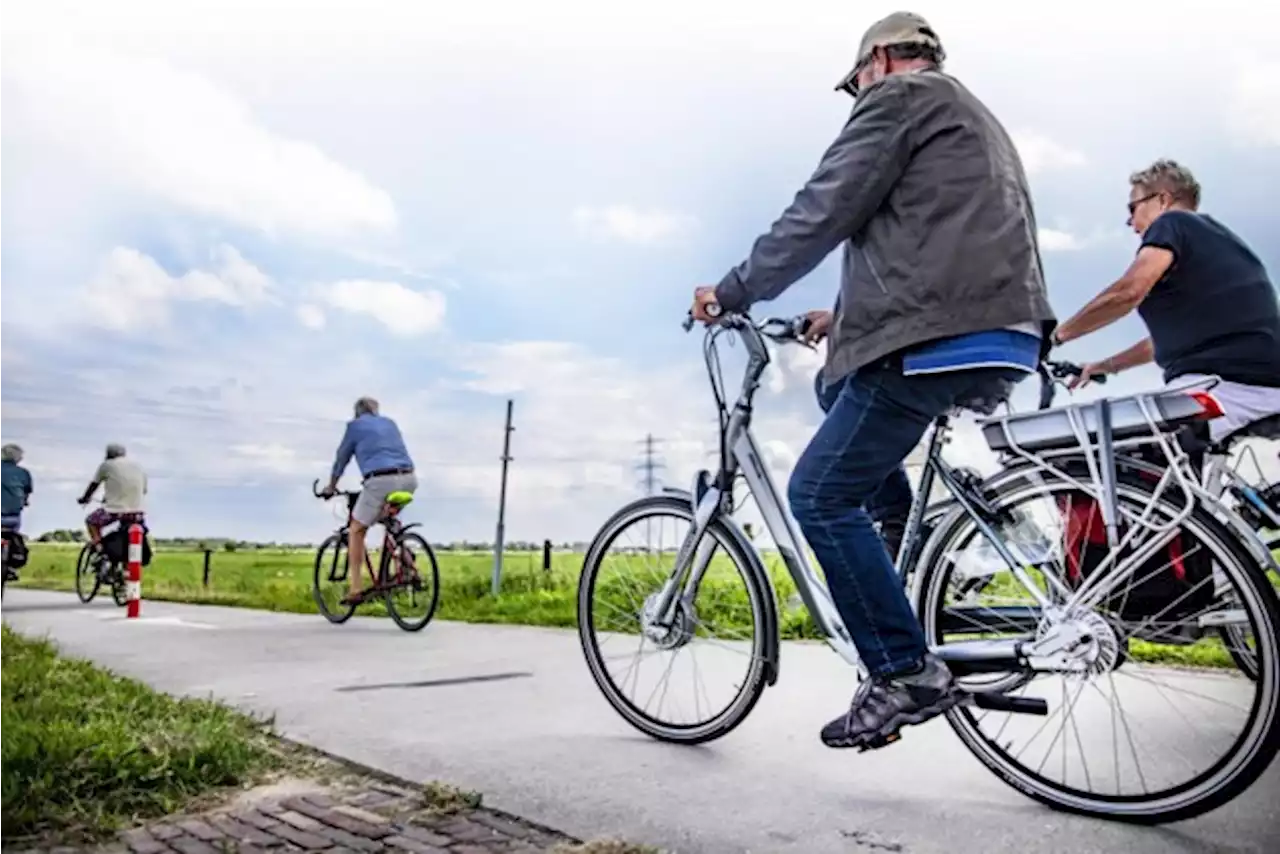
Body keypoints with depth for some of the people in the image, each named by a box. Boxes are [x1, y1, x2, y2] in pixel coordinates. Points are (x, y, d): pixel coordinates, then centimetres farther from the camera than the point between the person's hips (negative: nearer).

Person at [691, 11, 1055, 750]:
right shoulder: (975, 119, 32)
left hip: (936, 341, -10)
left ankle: (908, 673, -3)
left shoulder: (900, 96, 3)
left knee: (820, 497, -5)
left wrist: (732, 292, 2)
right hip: (1000, 339, 10)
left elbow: (821, 214, -7)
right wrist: (846, 317, 33)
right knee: (838, 386, 28)